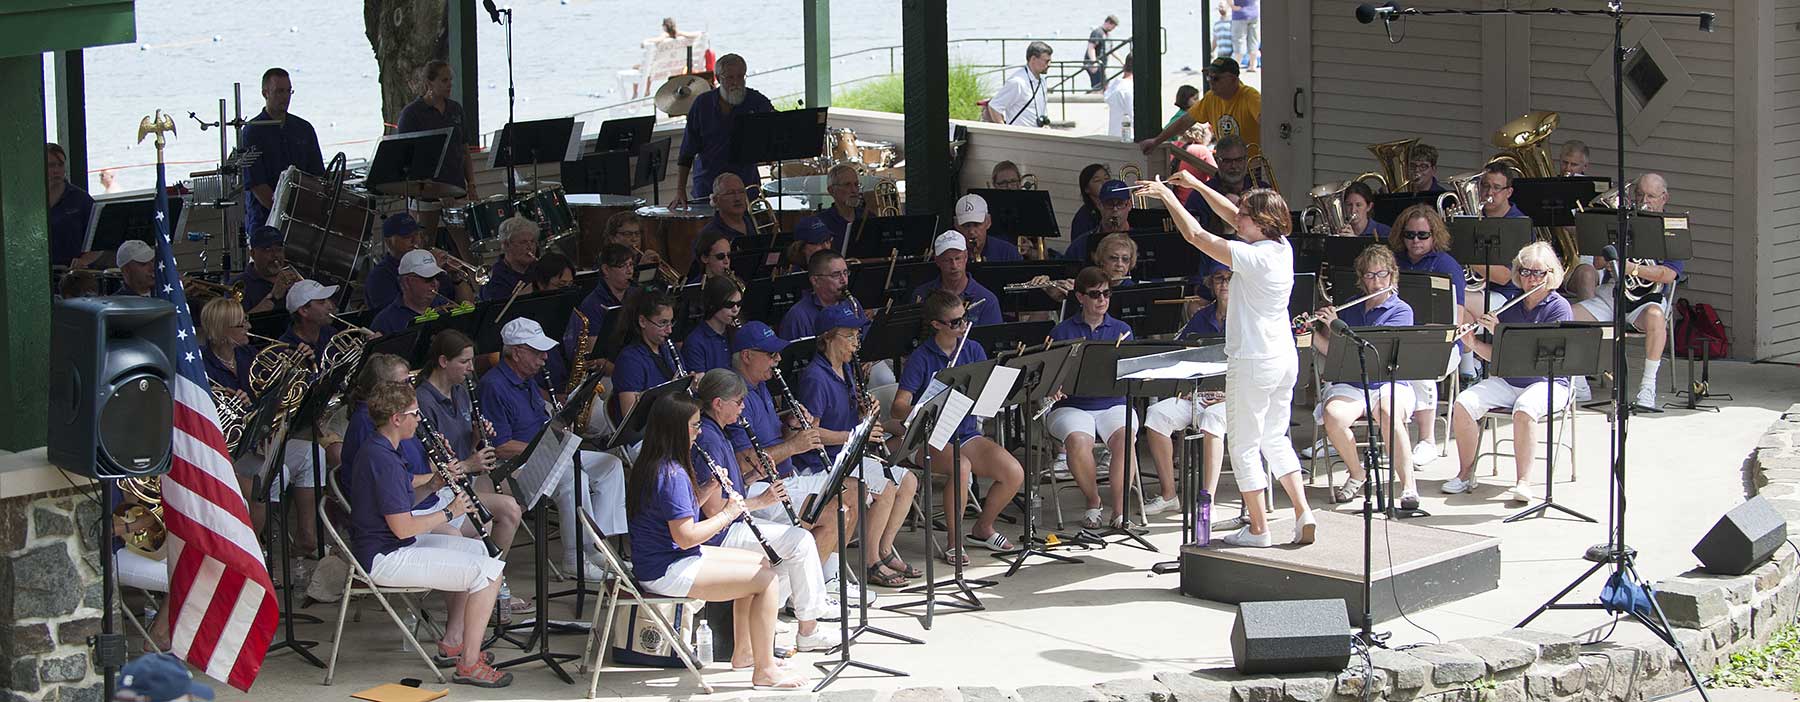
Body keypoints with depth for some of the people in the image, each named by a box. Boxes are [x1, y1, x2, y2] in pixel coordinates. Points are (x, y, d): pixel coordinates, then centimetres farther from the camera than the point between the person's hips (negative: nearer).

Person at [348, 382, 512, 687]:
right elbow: (403, 527, -25)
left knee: (479, 550, 24)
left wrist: (434, 480, 6)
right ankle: (469, 664, -11)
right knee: (488, 571, -17)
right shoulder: (383, 460, -24)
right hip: (385, 558, -11)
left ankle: (452, 641, 26)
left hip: (396, 546, 11)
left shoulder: (378, 450, 10)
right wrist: (449, 513, -12)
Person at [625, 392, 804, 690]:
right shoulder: (671, 475, -22)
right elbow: (686, 536, -25)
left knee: (761, 563, 20)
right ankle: (765, 671, -8)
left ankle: (744, 648, 28)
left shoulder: (652, 465, 10)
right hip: (665, 573, -11)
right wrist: (727, 514, -13)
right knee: (767, 580, -13)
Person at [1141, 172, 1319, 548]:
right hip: (1285, 359, 8)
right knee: (1275, 439, 20)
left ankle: (1258, 529, 8)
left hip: (1253, 362, -8)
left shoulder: (1252, 257, -21)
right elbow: (1232, 215, 16)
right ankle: (1303, 512, 11)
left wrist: (1167, 195, -7)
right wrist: (1196, 185, 16)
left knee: (1244, 447, 3)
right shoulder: (1282, 248, 4)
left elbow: (1195, 234, -18)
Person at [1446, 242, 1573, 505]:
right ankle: (1466, 474, -6)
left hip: (1547, 382, -6)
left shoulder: (1559, 308, -6)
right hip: (1508, 381, 6)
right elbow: (1497, 356, 13)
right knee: (1463, 404, -18)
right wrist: (1474, 343, -6)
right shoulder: (1511, 308, 12)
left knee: (1524, 410, -38)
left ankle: (1523, 482, -32)